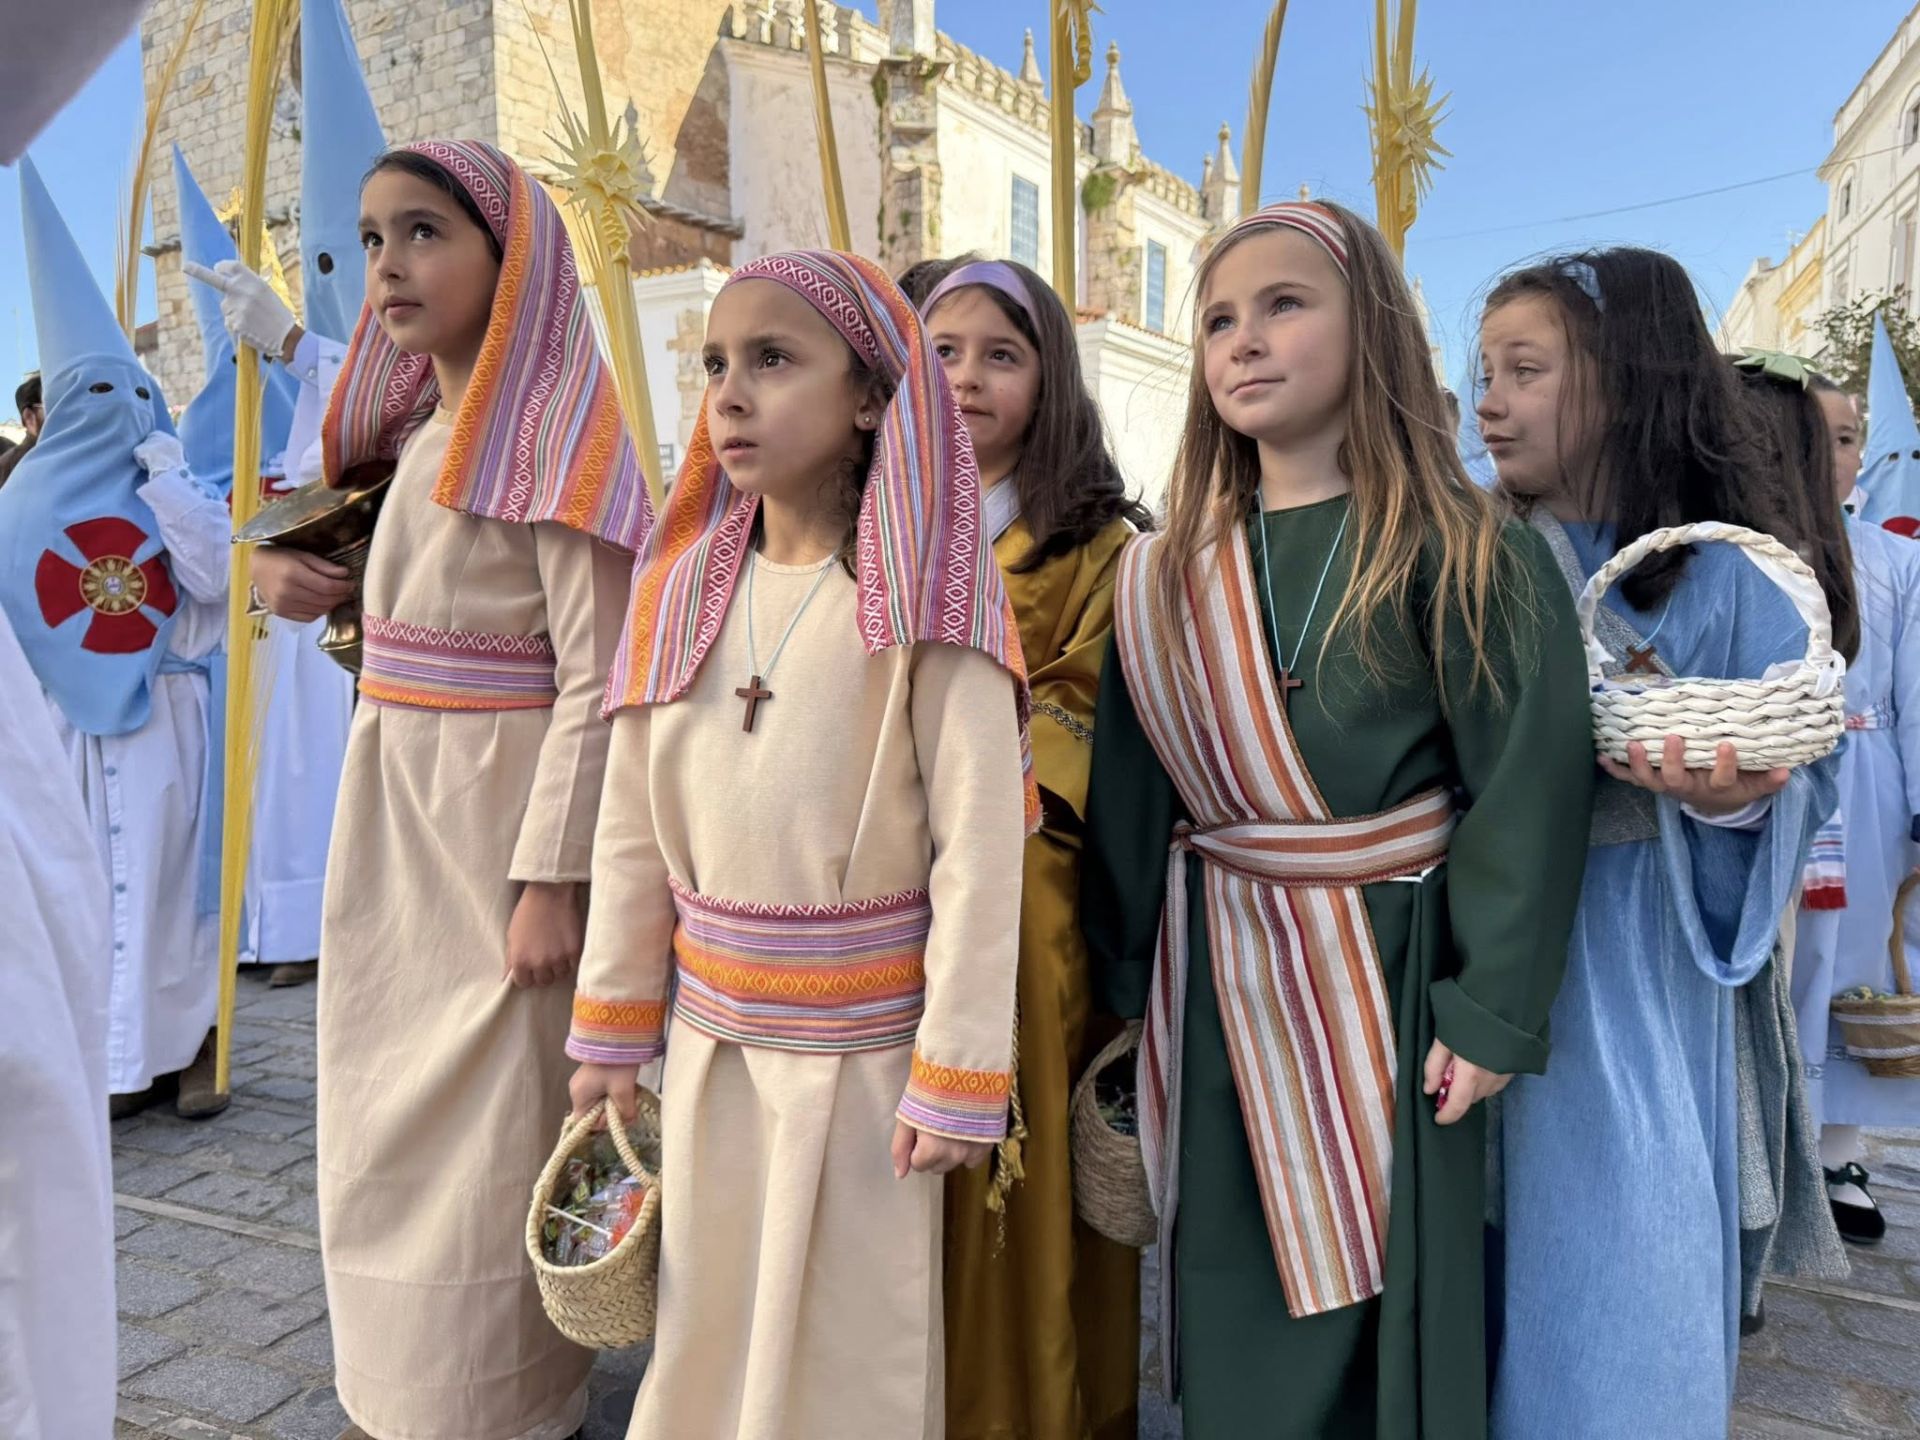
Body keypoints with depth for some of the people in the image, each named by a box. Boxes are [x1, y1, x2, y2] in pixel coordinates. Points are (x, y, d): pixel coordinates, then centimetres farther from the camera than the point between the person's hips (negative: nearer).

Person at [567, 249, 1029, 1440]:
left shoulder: (927, 604, -15)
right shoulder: (685, 582, 1)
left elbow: (981, 852, -15)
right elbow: (635, 828, 5)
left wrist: (958, 1078, -14)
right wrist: (612, 1029, 9)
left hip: (865, 1041, -4)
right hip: (712, 1030, 5)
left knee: (850, 1341, 12)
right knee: (707, 1326, 20)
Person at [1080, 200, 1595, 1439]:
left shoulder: (1458, 549, -8)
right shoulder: (1173, 576, 4)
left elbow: (1526, 785, -10)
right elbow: (1131, 795, 5)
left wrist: (1493, 1010, -13)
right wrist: (1126, 987, 6)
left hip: (1389, 979, -3)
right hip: (1219, 984, 4)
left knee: (1387, 1289, 10)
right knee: (1237, 1301, 13)